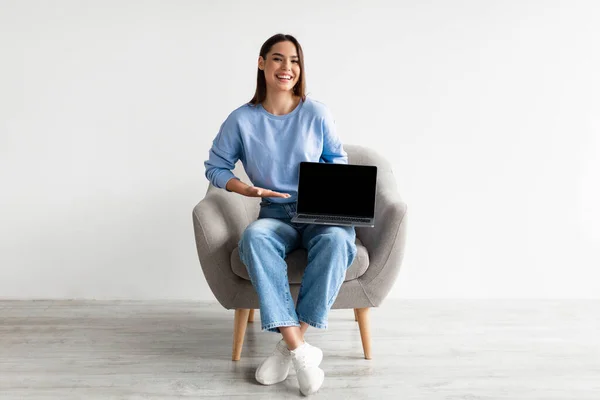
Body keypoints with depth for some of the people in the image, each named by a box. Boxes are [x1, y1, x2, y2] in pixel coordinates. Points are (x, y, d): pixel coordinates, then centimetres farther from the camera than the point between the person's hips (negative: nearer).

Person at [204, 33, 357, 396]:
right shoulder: (242, 120, 0)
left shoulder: (317, 113, 0)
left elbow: (338, 160, 12)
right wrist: (248, 190, -8)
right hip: (276, 216, 0)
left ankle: (290, 343, -24)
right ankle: (301, 352, -33)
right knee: (254, 237, -35)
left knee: (336, 239, -35)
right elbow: (215, 167, 9)